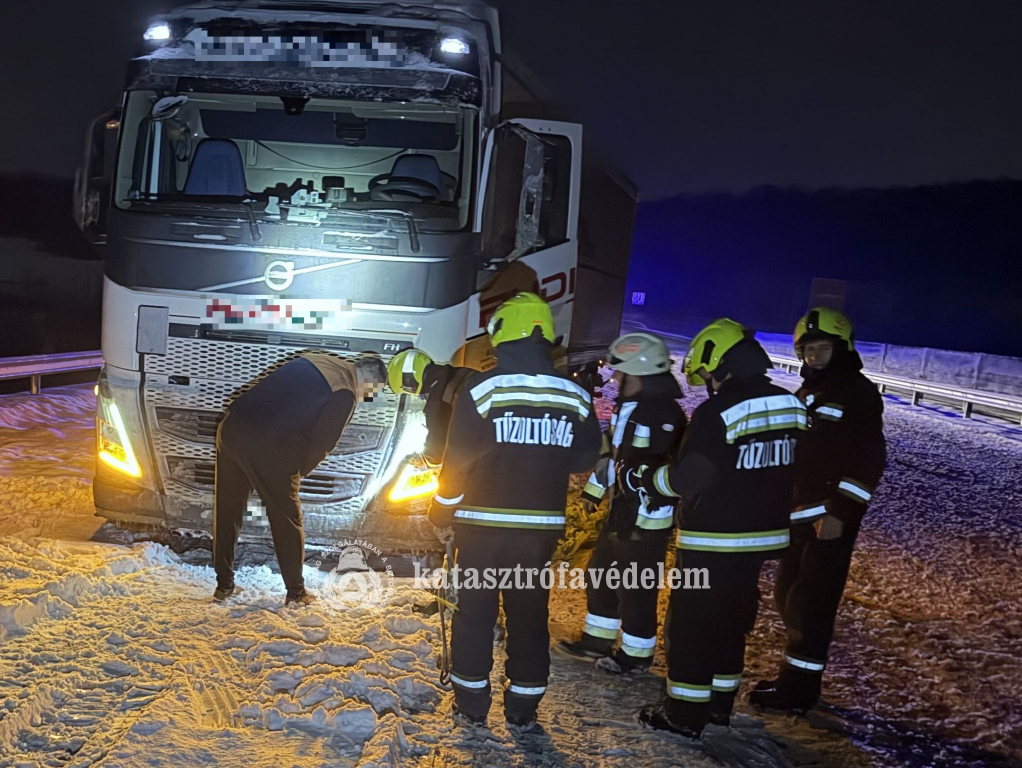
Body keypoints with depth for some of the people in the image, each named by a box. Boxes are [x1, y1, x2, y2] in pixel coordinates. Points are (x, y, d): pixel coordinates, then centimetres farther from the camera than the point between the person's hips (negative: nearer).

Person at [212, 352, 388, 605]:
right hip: (269, 445, -7)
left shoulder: (316, 359, 19)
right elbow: (323, 442, -4)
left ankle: (224, 585, 28)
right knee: (287, 519, 9)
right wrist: (297, 472, 13)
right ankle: (296, 592, 18)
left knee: (227, 511, 18)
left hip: (232, 426, 7)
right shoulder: (345, 395, -3)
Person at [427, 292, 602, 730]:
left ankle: (471, 702, 16)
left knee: (475, 611, 10)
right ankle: (523, 707, 18)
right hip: (541, 526, 3)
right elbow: (585, 460, 7)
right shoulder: (575, 397, -2)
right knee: (529, 614, 12)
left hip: (482, 524, -2)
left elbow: (457, 459, -10)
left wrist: (443, 514, 2)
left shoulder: (481, 388, -12)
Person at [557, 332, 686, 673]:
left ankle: (636, 654, 16)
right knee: (600, 575, 20)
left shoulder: (665, 415, -20)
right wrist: (595, 488, 22)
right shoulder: (627, 406, 11)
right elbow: (610, 451, 22)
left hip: (646, 517, -10)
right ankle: (598, 639, 35)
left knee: (635, 588, 0)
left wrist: (640, 519, -25)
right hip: (620, 509, 10)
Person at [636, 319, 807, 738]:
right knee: (731, 622, 19)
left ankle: (684, 712, 11)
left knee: (691, 624, 5)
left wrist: (645, 479, -5)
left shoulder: (716, 413, -21)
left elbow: (687, 477, -21)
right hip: (765, 535, 8)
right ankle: (720, 702, 30)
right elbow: (790, 469, 12)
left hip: (713, 541, -7)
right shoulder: (791, 405, 3)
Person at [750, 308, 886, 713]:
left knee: (810, 603, -5)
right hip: (797, 516, 9)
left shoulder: (859, 393, -10)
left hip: (831, 518, -9)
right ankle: (794, 675, 27)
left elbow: (869, 461, -17)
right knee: (788, 596, 15)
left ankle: (799, 688, 4)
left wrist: (841, 513, -21)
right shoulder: (807, 393, 17)